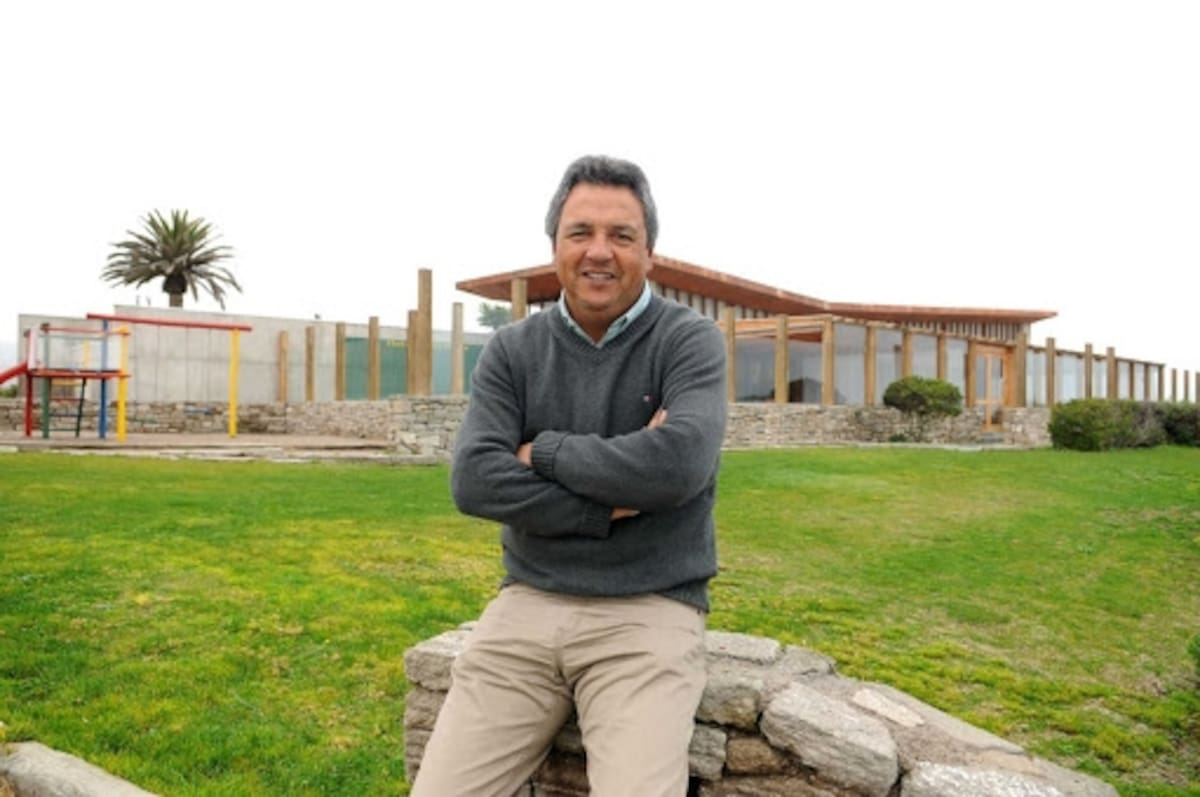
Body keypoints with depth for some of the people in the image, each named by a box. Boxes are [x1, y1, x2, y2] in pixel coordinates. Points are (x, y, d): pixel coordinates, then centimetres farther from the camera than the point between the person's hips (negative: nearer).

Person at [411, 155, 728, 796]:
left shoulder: (691, 341, -3)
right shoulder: (512, 350, 5)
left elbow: (679, 465, -21)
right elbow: (473, 481, -8)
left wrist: (543, 452, -9)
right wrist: (610, 503, -14)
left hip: (650, 611, -2)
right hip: (528, 603, 3)